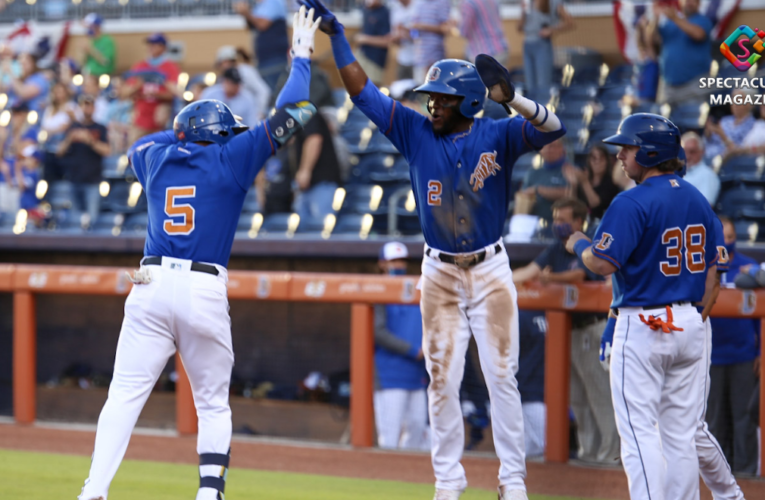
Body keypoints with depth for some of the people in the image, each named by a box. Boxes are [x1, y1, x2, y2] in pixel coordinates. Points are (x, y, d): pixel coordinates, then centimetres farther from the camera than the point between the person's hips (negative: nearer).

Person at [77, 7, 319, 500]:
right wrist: (301, 57, 18)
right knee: (213, 404, 12)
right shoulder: (230, 160, 4)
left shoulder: (155, 158, 14)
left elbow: (141, 143, 40)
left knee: (124, 397, -3)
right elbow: (288, 116, 7)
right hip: (205, 293, -2)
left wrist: (189, 127, 43)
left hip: (151, 287, 2)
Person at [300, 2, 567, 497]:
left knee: (502, 377, -2)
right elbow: (364, 92, -1)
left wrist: (511, 97, -39)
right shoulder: (417, 133, -1)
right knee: (443, 381, 4)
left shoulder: (497, 135, -8)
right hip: (440, 274, 2)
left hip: (491, 271, -2)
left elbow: (553, 127, -23)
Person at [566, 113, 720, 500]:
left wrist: (578, 245, 0)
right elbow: (710, 270, 13)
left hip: (642, 326, -7)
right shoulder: (698, 201, 10)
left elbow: (604, 264, -20)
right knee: (681, 435, 11)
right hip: (690, 325, 7)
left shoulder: (633, 203, -15)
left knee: (640, 431, -5)